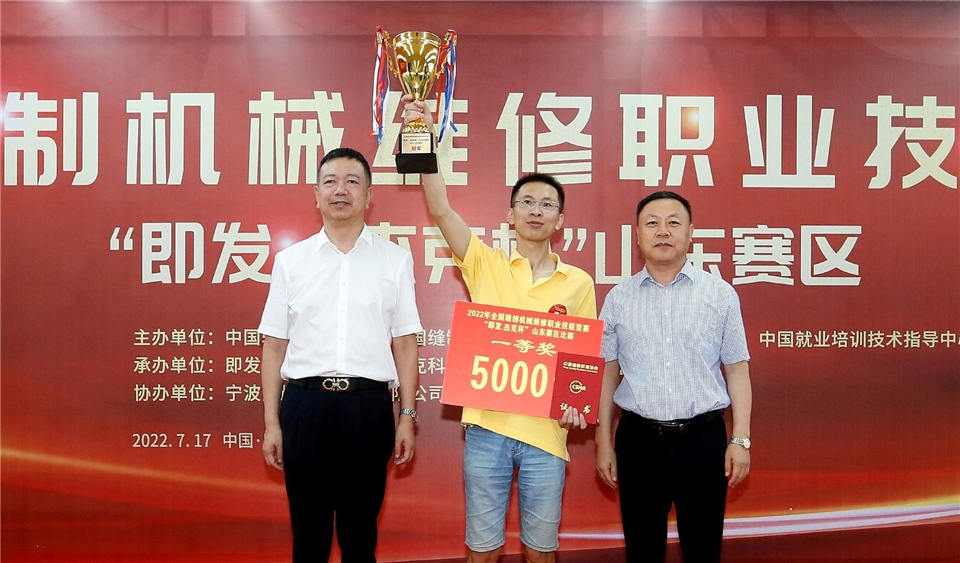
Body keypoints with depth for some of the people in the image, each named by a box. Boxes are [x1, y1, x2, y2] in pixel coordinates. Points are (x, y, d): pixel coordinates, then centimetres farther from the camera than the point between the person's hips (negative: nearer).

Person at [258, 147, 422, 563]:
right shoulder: (290, 260, 7)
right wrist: (271, 423, 3)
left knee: (361, 529, 10)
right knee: (308, 529, 9)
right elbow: (274, 346, 7)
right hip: (305, 401, 1)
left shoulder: (395, 259, 6)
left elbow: (405, 344, 5)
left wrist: (407, 417, 0)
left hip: (369, 404, 0)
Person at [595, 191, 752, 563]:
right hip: (638, 438, 1)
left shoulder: (720, 294, 2)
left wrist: (741, 439, -3)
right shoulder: (618, 298, 5)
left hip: (703, 437, -1)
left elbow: (737, 370, 3)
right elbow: (607, 372, 8)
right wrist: (604, 442, 5)